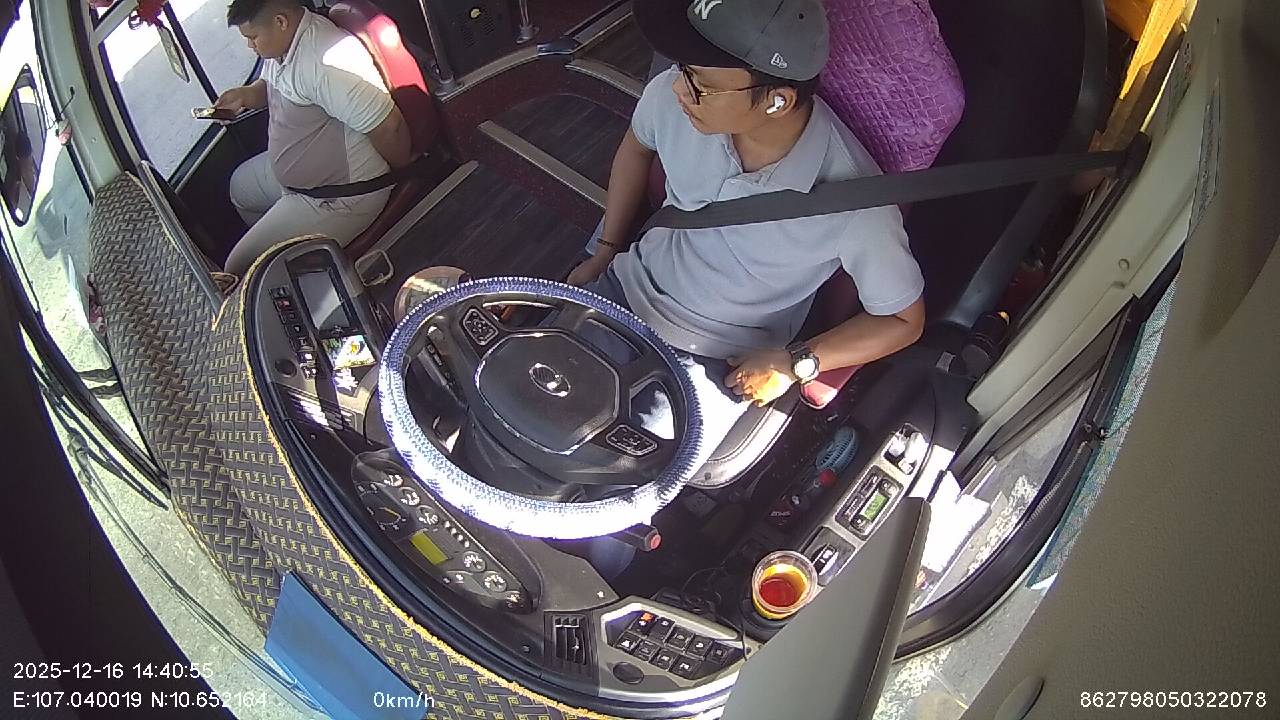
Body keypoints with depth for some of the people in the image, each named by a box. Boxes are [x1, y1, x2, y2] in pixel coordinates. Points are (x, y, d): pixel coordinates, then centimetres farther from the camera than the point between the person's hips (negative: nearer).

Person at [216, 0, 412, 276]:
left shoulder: (326, 62, -33)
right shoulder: (283, 41, 0)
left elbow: (387, 126, -32)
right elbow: (269, 85, 22)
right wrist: (246, 94, -1)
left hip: (339, 196, -11)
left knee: (241, 272, -8)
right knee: (241, 185, 36)